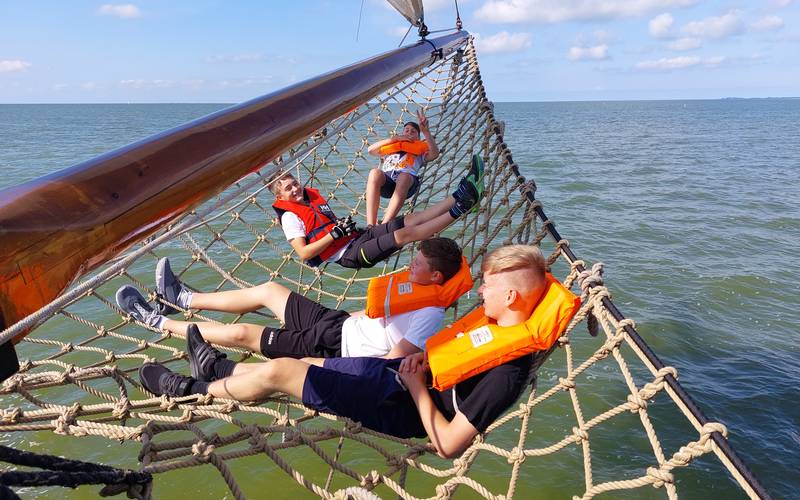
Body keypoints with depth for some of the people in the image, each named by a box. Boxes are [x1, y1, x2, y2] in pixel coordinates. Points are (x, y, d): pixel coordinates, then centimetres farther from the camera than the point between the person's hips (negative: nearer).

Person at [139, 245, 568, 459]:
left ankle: (195, 389, 20)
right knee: (299, 364, 16)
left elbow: (448, 444, -29)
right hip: (404, 372, 8)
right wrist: (427, 359, -3)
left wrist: (416, 384, -19)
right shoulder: (509, 330, -2)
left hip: (399, 407, -8)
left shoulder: (506, 372, -31)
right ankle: (222, 369, 40)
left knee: (277, 372, -5)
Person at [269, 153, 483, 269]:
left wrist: (345, 223, 12)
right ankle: (458, 209, -27)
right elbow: (304, 253, -16)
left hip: (357, 237, 8)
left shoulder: (313, 194, 19)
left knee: (412, 219, -7)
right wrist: (335, 234, -19)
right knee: (404, 234, -23)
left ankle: (460, 194, -14)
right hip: (349, 255, -8)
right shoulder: (290, 216, -6)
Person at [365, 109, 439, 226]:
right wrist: (395, 138, 17)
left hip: (407, 183, -1)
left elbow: (435, 154, 10)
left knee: (404, 176, -38)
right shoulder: (391, 148, 38)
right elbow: (370, 150, 21)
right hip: (385, 182, 1)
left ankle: (383, 226, -49)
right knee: (375, 172, -34)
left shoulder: (420, 151, 32)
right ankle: (370, 226, -43)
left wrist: (426, 131, 0)